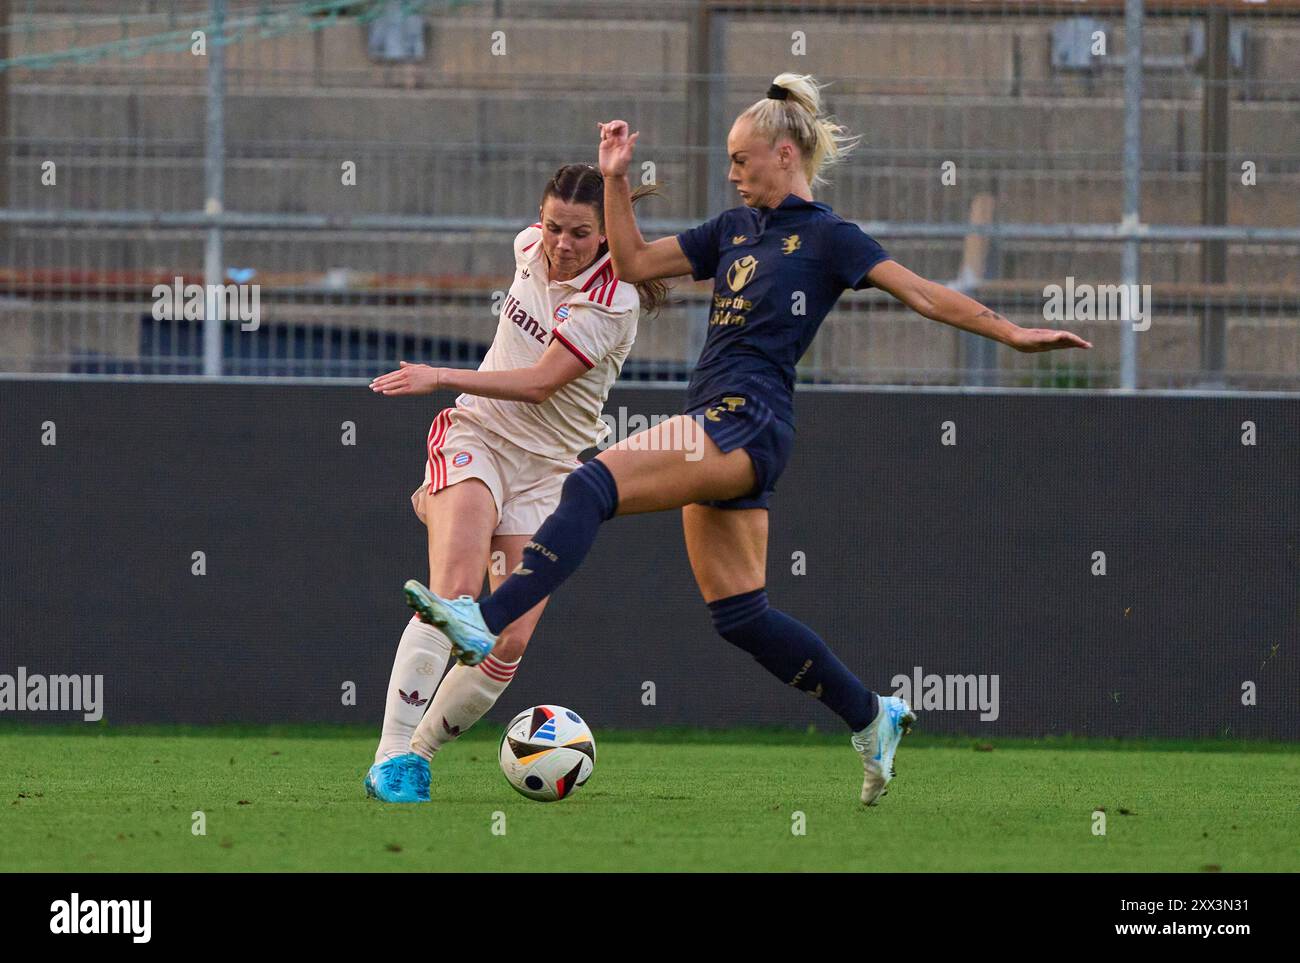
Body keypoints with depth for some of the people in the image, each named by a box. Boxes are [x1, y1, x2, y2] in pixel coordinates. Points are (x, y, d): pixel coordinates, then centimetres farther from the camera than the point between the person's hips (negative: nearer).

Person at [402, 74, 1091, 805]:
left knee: (593, 485, -24)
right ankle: (873, 718, 20)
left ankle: (488, 620, -35)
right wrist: (616, 180, 13)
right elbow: (636, 264, 23)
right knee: (740, 613, 10)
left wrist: (1011, 332, -13)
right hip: (717, 429, 9)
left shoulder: (827, 237, -1)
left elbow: (923, 293, -4)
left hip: (747, 426, -9)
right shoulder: (736, 229, 21)